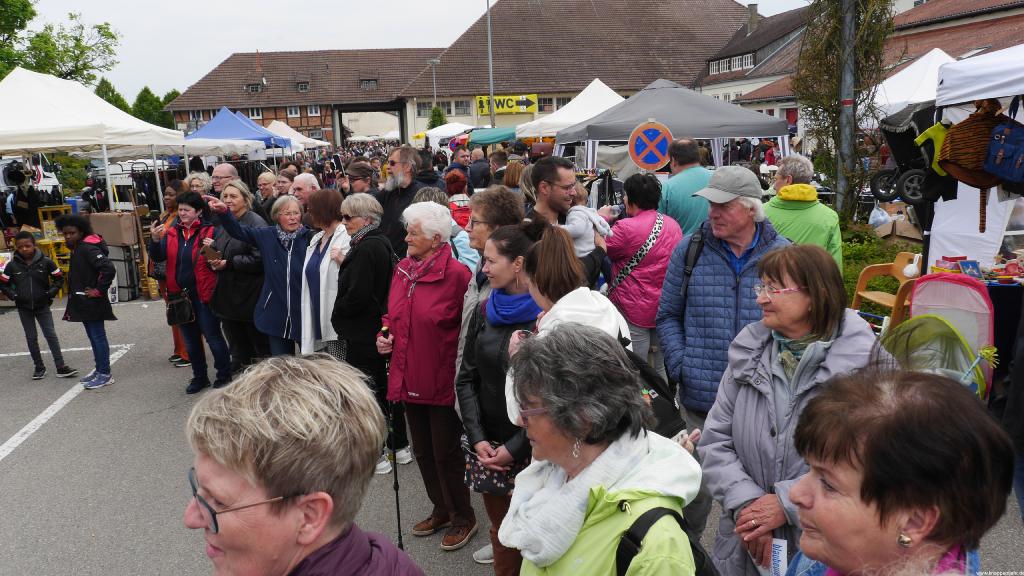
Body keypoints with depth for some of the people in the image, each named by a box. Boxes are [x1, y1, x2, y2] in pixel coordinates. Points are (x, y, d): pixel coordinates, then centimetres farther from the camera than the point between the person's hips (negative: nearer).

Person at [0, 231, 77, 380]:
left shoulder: (45, 262, -7)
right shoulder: (12, 265, -4)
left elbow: (59, 278, 3)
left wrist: (51, 292, -9)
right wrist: (14, 296, -6)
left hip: (42, 306, -1)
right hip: (24, 308, 1)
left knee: (51, 335, -3)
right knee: (31, 338, 8)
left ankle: (61, 367, -4)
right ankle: (39, 367, 17)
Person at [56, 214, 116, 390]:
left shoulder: (88, 248, -18)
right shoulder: (77, 248, 12)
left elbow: (108, 269, -29)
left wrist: (98, 290, -21)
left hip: (92, 302, -10)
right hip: (82, 302, 10)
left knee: (98, 336, -5)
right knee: (93, 336, 16)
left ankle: (105, 375, 1)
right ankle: (99, 370, 25)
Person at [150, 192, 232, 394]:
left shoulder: (209, 231, -10)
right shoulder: (172, 232, 5)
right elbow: (158, 257, 0)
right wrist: (155, 239, -17)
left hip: (203, 294, -6)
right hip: (180, 294, 6)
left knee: (212, 336, 2)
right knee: (190, 339, 16)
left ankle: (224, 376, 17)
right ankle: (199, 376, 31)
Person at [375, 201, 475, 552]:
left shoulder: (456, 274, -17)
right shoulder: (402, 270, 6)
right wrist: (385, 336, 1)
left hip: (442, 380, -7)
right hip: (410, 377, 7)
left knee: (445, 453, 5)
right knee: (422, 450, 19)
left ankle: (463, 516, 27)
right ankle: (441, 509, 39)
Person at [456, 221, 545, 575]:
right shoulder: (484, 312, 6)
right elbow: (466, 379, 7)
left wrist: (515, 447, -13)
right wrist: (477, 438, -3)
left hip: (532, 448, -5)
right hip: (488, 446, 5)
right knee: (501, 532, 15)